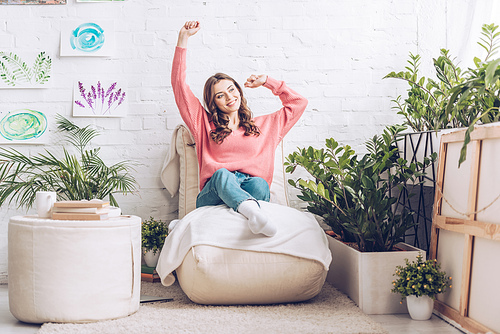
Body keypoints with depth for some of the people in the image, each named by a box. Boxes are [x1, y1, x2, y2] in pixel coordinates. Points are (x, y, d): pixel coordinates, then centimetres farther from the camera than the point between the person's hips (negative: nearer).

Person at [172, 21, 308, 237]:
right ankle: (254, 213, -66)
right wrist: (183, 39, 19)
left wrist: (267, 82, 35)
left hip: (251, 193, 2)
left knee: (259, 183, -34)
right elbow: (179, 85, 21)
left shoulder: (265, 126, 30)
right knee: (222, 174, -38)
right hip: (212, 195, -2)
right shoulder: (205, 125, 25)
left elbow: (298, 103, 36)